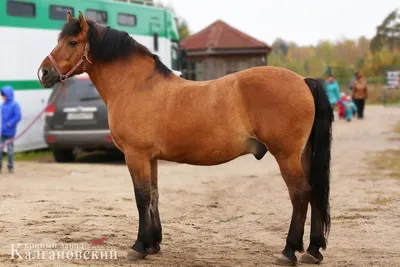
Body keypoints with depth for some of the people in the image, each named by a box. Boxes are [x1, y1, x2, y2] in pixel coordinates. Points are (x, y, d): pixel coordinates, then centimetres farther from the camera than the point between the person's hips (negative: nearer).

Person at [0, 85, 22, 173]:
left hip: (10, 132, -5)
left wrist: (9, 124, -19)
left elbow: (18, 117, -18)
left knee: (10, 150, 6)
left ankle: (10, 166, 18)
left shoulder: (14, 105, -11)